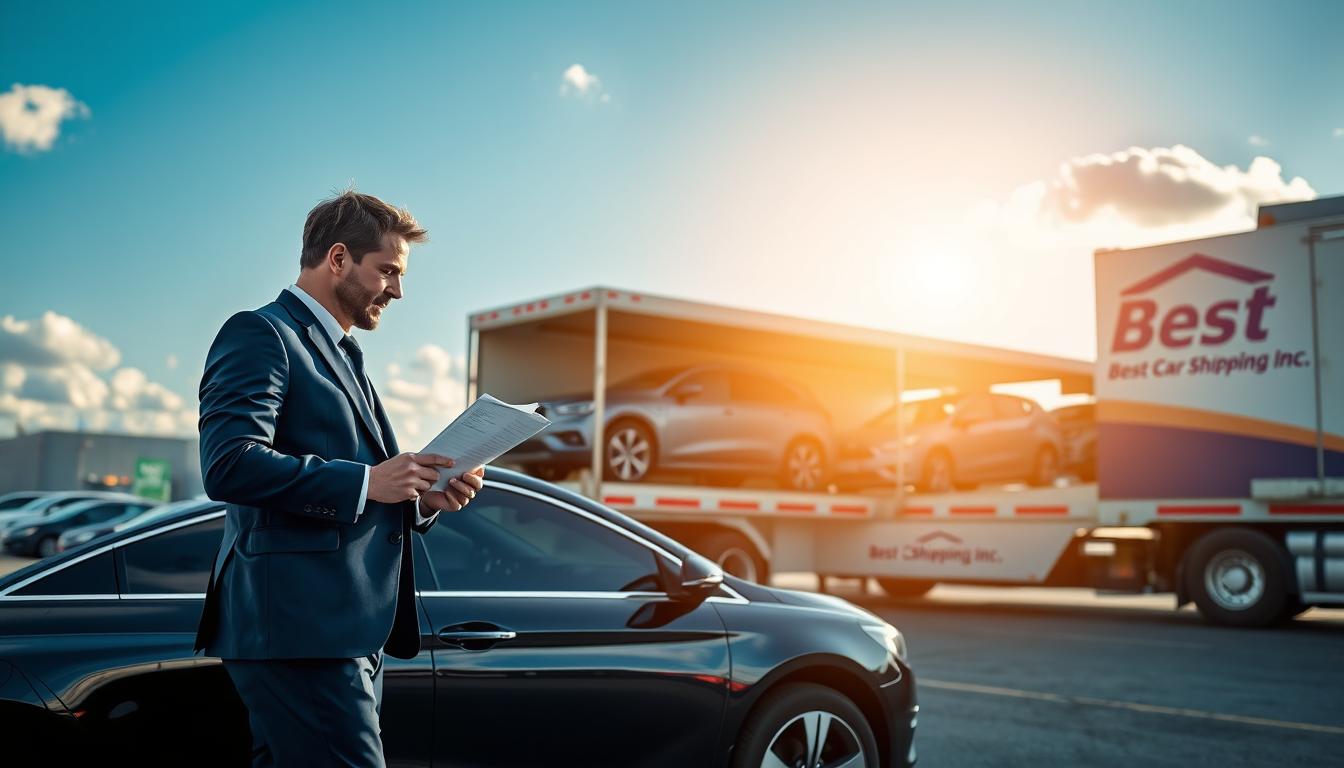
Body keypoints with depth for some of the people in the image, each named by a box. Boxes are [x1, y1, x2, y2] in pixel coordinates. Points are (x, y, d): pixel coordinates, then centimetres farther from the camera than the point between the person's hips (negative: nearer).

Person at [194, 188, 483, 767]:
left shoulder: (343, 355, 26)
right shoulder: (260, 334, -4)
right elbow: (229, 465, -19)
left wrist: (423, 498, 8)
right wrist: (366, 481, -18)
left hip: (348, 632, 9)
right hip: (299, 628, -9)